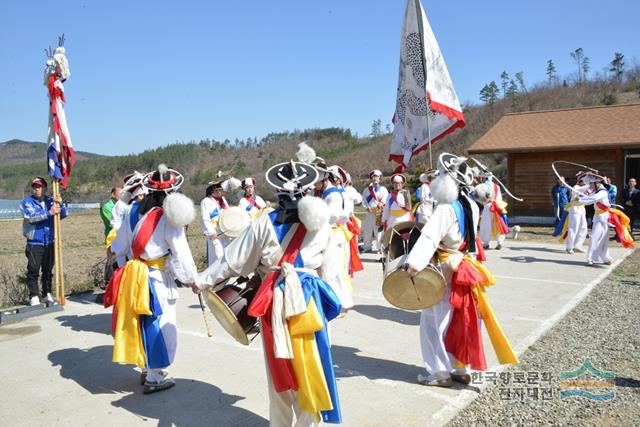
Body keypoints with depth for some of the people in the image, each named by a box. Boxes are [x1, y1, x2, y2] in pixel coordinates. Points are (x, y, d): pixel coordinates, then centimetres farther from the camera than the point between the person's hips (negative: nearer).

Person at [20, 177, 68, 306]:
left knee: (48, 270, 12)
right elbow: (31, 217, -18)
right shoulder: (27, 202, -1)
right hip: (34, 243, -3)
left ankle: (47, 293, 24)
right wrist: (49, 213, -28)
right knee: (33, 271, -2)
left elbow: (63, 215, -1)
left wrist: (60, 204, -20)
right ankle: (34, 296, 6)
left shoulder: (51, 201, 8)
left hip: (50, 242, 3)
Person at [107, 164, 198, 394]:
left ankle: (147, 369, 32)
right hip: (157, 278, -7)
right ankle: (155, 377, 14)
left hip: (133, 275, 7)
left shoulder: (132, 210, 2)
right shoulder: (169, 217, -17)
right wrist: (193, 279, -4)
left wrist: (115, 250, 34)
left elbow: (121, 244, 12)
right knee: (160, 325, 5)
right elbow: (181, 252, -14)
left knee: (141, 323, 19)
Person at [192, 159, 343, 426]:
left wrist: (202, 281, 12)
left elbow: (233, 260, 0)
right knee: (308, 367, 11)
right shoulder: (321, 225, -3)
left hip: (275, 301, 1)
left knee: (279, 367, 15)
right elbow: (328, 271, 2)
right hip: (308, 299, 0)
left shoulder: (265, 223, -4)